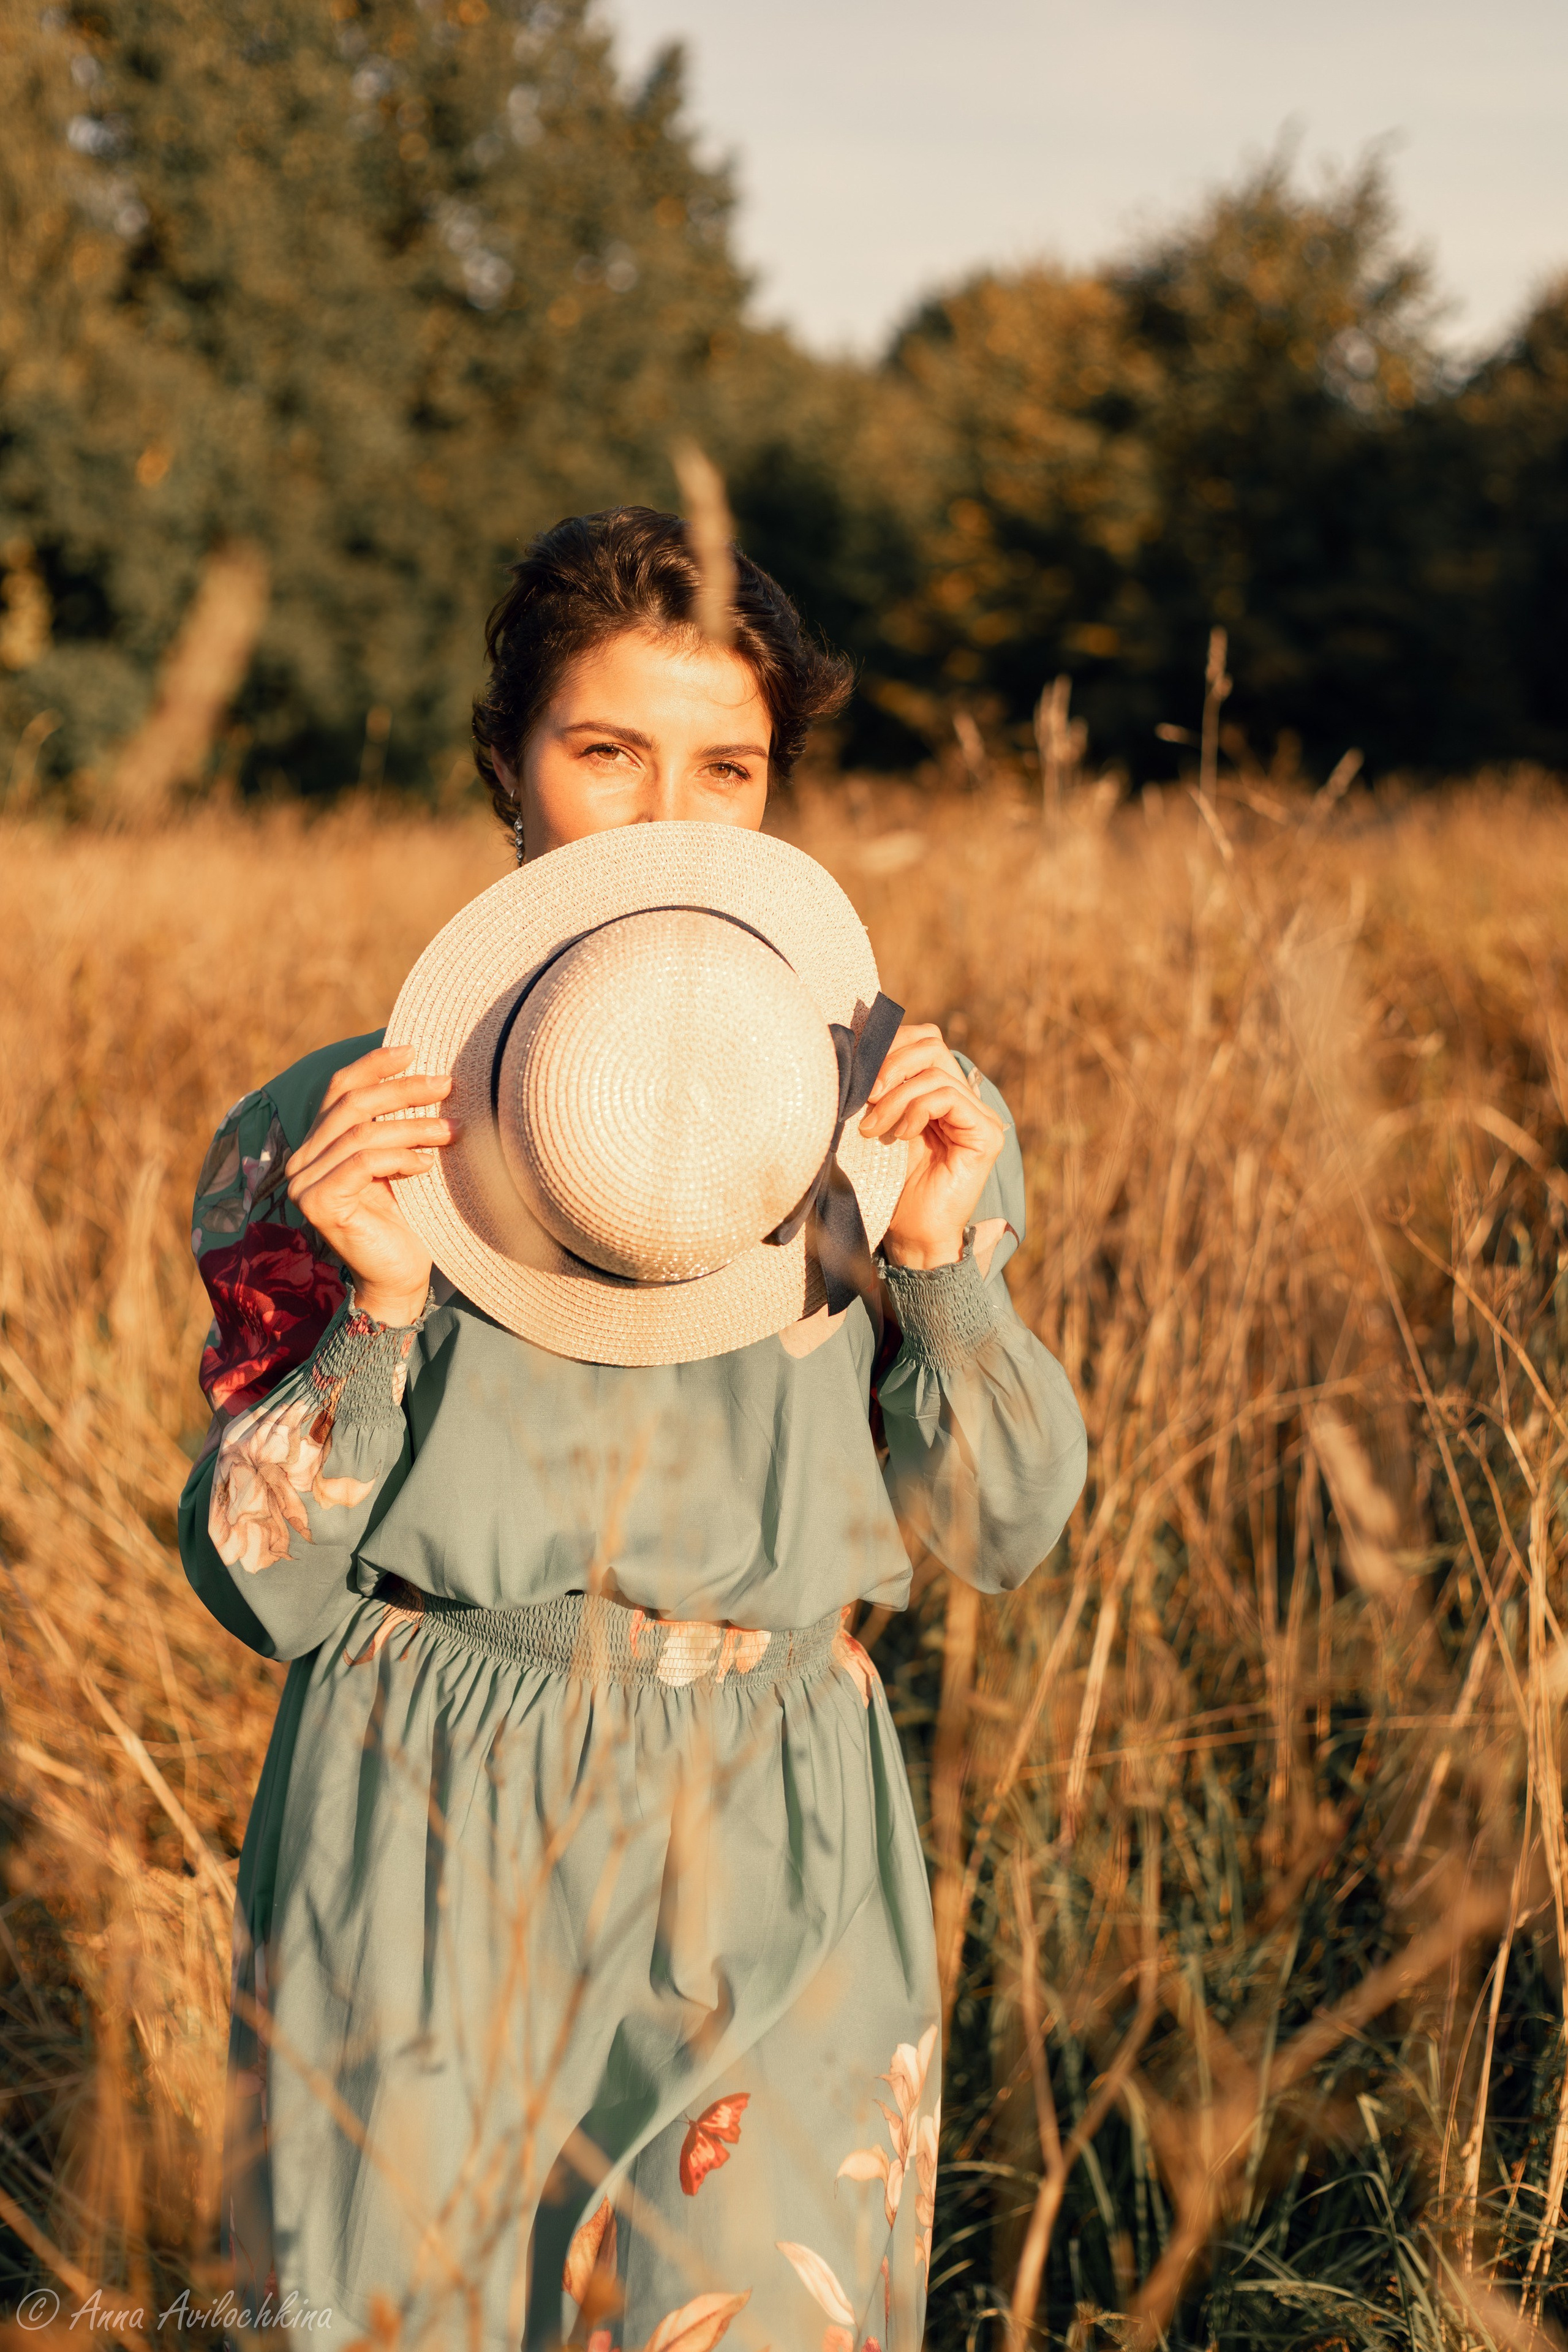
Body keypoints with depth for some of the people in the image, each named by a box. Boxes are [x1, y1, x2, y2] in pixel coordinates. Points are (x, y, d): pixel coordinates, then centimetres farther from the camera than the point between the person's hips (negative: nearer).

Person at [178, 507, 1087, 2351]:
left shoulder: (882, 1108, 2)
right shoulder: (334, 1130, -3)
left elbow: (1003, 1532, 5)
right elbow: (261, 1586, -4)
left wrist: (940, 1256, -11)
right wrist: (378, 1302, -18)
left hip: (767, 1867, 1)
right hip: (427, 1864, 0)